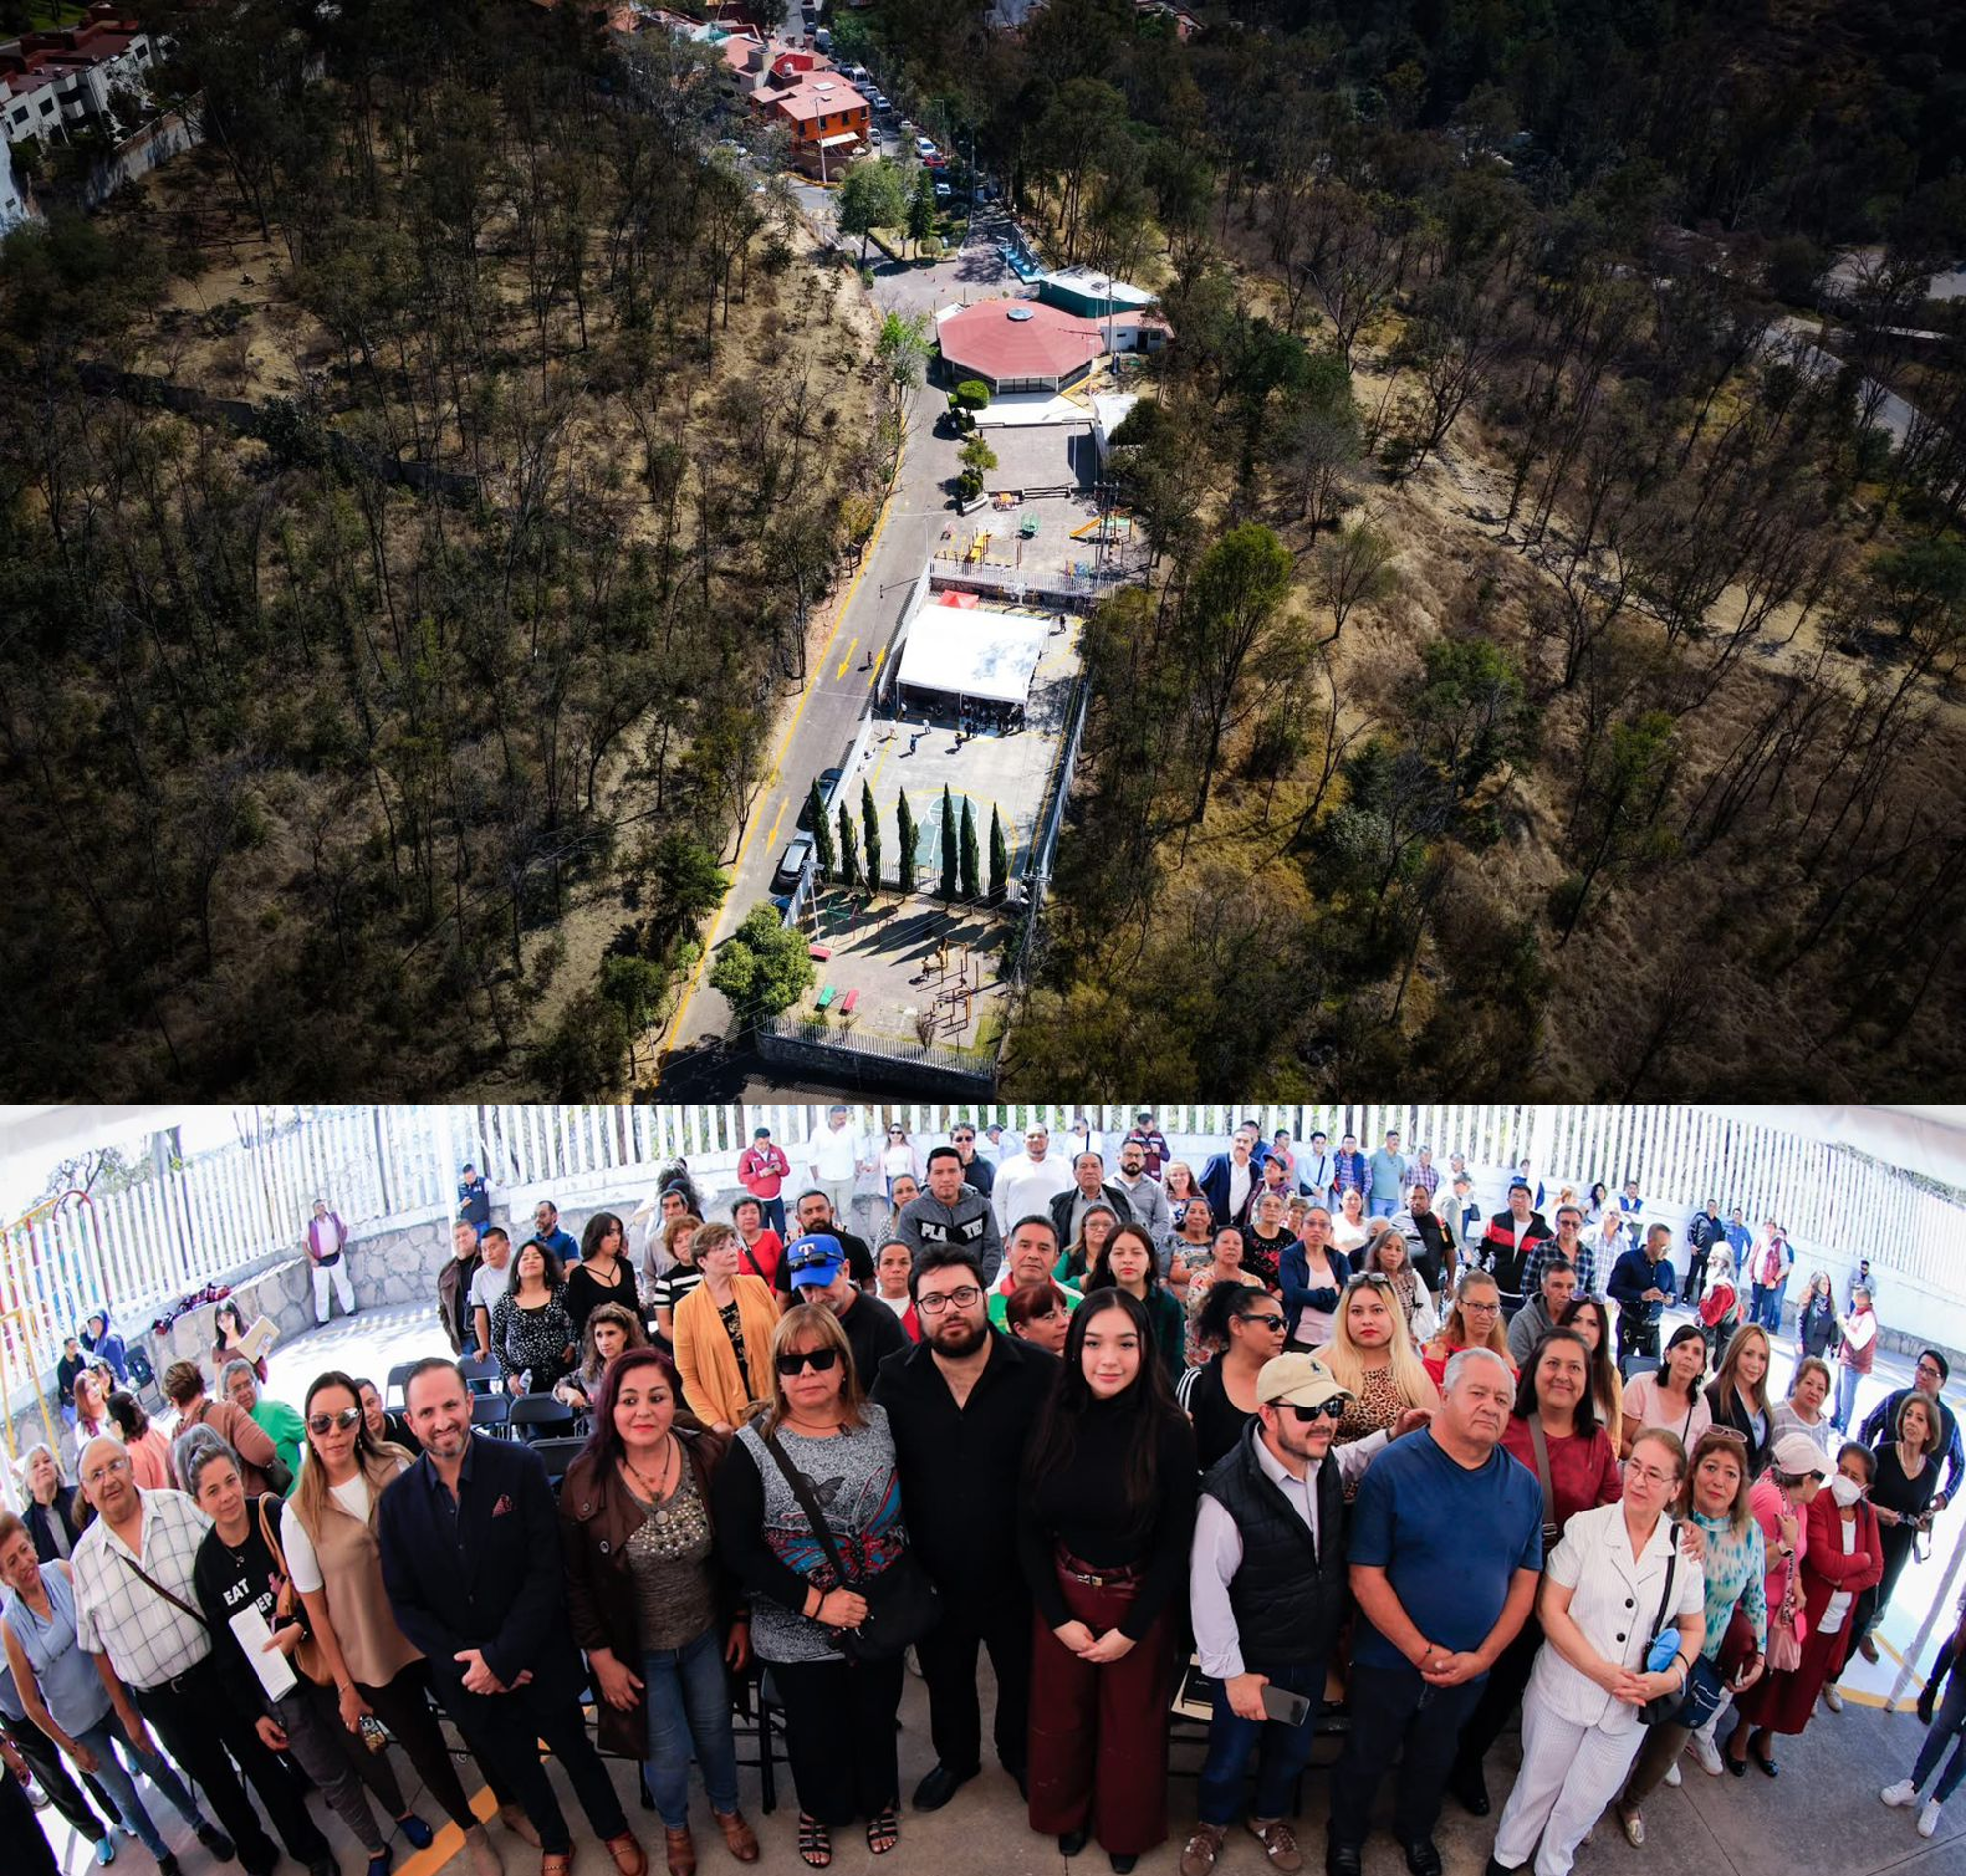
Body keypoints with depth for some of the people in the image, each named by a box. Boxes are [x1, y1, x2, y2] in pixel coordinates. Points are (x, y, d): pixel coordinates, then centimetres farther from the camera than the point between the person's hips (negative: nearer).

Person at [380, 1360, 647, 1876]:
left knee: (574, 1750, 18)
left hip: (539, 1662, -3)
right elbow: (405, 1602, -4)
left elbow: (547, 1572, -18)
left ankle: (614, 1832, 46)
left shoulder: (520, 1467, -19)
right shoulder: (397, 1500, -9)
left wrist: (502, 1658, -21)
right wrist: (468, 1662, -14)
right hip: (465, 1675, 3)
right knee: (515, 1766, 23)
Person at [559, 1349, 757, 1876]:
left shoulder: (710, 1458, -17)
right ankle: (674, 1825, 45)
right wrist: (601, 1656, -6)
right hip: (638, 1649, -1)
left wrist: (740, 1620, 2)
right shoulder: (585, 1482, -21)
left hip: (708, 1634, 2)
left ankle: (726, 1807, 51)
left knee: (715, 1729, 20)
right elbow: (575, 1581, -9)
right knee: (667, 1750, 11)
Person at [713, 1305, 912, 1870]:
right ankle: (820, 1809, 47)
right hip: (797, 1632, -2)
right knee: (814, 1728, 17)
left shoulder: (880, 1422, -6)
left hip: (880, 1620, 2)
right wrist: (815, 1603, -20)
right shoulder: (752, 1447, -14)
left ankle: (879, 1800, 50)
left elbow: (911, 1505, 3)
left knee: (876, 1717, 20)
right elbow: (737, 1549, -15)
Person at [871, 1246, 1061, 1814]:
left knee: (1022, 1676, 22)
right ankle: (955, 1757, 53)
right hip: (932, 1576, 2)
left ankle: (1020, 1754, 52)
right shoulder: (894, 1379, -10)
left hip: (1016, 1573, -2)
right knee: (945, 1679, 25)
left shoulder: (1040, 1373, -18)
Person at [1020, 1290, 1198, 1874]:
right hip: (1061, 1596, 2)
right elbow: (1029, 1528, -4)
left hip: (1139, 1603, -2)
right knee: (1061, 1716, 18)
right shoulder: (1053, 1422, -12)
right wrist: (1059, 1618, -8)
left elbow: (1175, 1544, -12)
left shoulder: (1168, 1431, -18)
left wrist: (1131, 1630, -12)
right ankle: (1067, 1814, 46)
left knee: (1131, 1725, 16)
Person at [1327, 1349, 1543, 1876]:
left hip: (1469, 1670, 4)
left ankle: (1416, 1832, 51)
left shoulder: (1523, 1486, -4)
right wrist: (1424, 1653, -19)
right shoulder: (1393, 1468, -19)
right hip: (1390, 1660, -3)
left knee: (1433, 1760, 25)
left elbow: (1524, 1582, 0)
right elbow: (1365, 1576, -18)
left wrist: (1482, 1657, -9)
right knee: (1366, 1757, 16)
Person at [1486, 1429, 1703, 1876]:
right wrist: (1601, 1670, -20)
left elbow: (1693, 1627, 7)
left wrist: (1673, 1675, -11)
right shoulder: (1586, 1527, -14)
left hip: (1629, 1706, 2)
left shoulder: (1684, 1549, -5)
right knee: (1538, 1783, 15)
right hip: (1563, 1688, -2)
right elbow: (1551, 1608, -13)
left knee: (1586, 1799, 17)